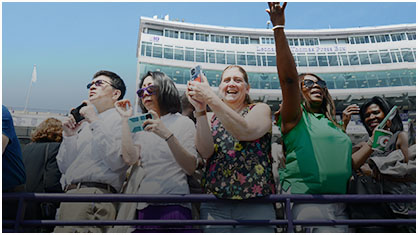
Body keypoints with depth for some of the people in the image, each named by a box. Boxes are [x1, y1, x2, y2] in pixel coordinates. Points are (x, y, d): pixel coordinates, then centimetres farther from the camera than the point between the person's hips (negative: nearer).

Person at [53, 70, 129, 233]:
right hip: (70, 193, 7)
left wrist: (95, 122, -12)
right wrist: (68, 136, 3)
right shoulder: (84, 124, 21)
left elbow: (116, 161, -17)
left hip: (93, 193, -7)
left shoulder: (121, 119, 0)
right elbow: (64, 167, 18)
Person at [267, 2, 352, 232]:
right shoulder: (295, 118, -1)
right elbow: (288, 78, -15)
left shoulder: (333, 124, 20)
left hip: (339, 204, 7)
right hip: (305, 201, -7)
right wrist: (279, 30, -20)